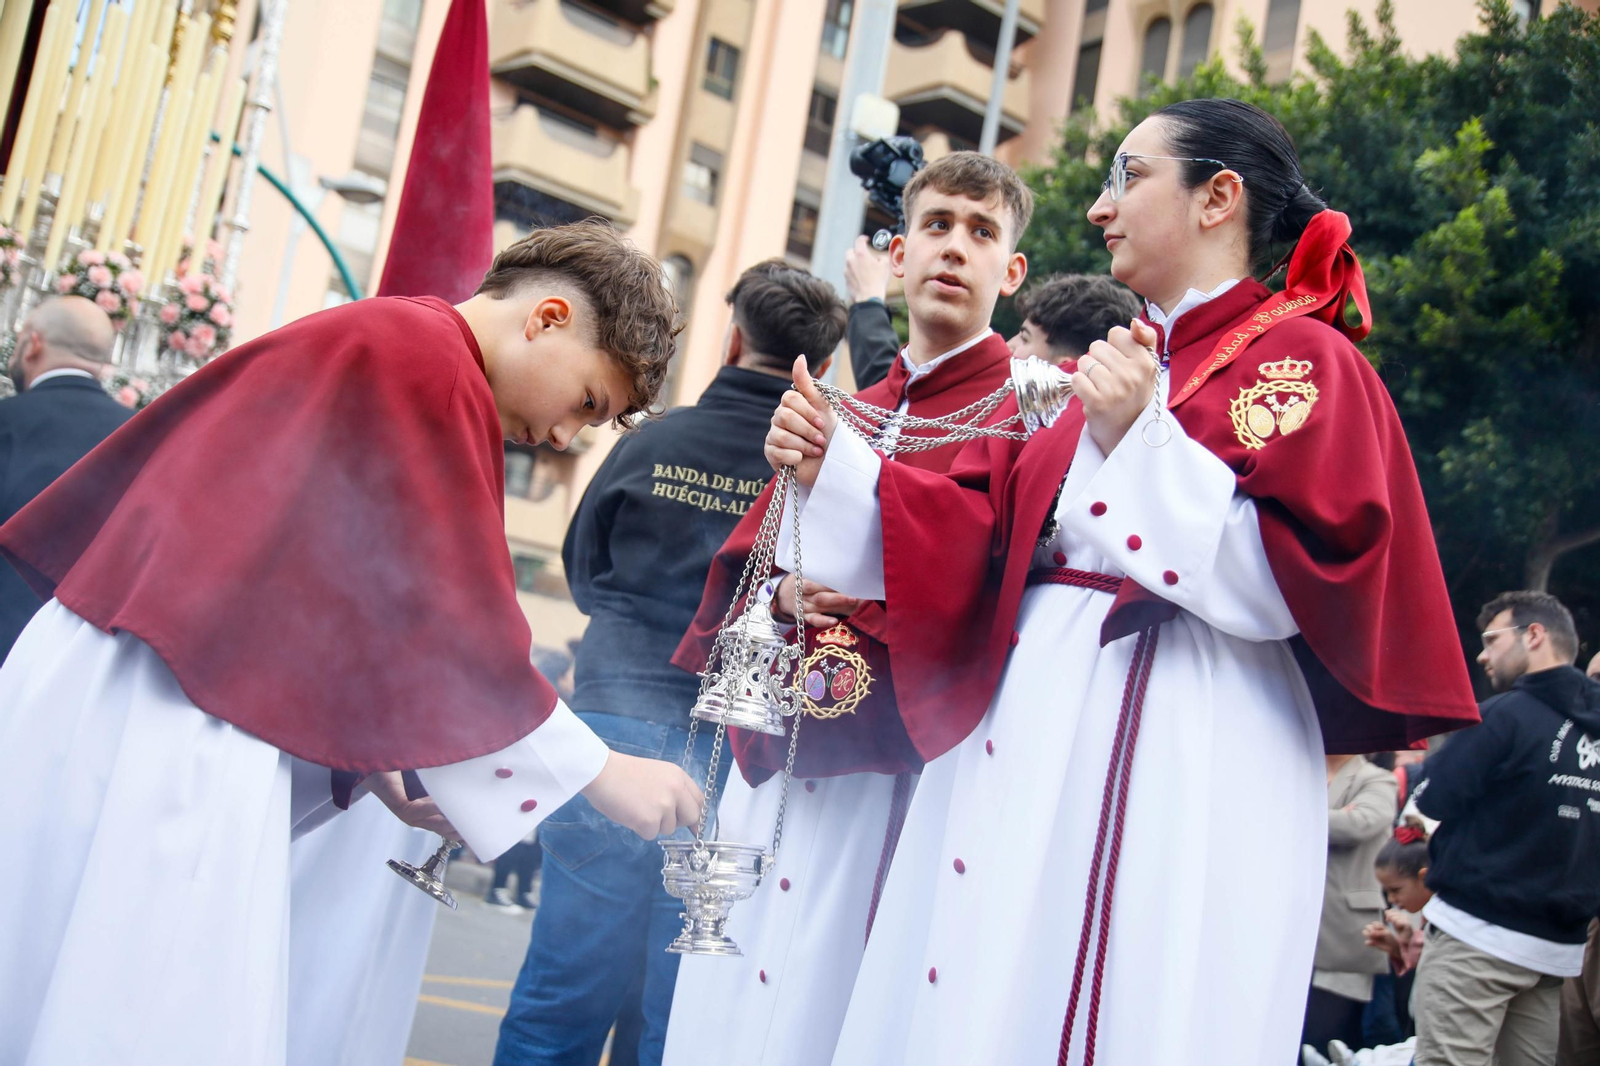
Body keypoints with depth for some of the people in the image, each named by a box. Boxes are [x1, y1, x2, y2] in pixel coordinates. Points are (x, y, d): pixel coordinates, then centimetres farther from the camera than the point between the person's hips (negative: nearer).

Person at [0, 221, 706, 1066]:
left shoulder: (375, 340, 19)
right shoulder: (430, 363, -11)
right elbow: (451, 629, -12)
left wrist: (371, 765, 16)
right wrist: (603, 773, -3)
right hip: (173, 735, -10)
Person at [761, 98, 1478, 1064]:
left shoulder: (1302, 362, -2)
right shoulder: (1117, 369, 19)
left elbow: (1289, 584, -15)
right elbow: (975, 540, 13)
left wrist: (1140, 442, -18)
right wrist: (833, 467, 3)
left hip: (1177, 769, -7)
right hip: (1026, 739, 7)